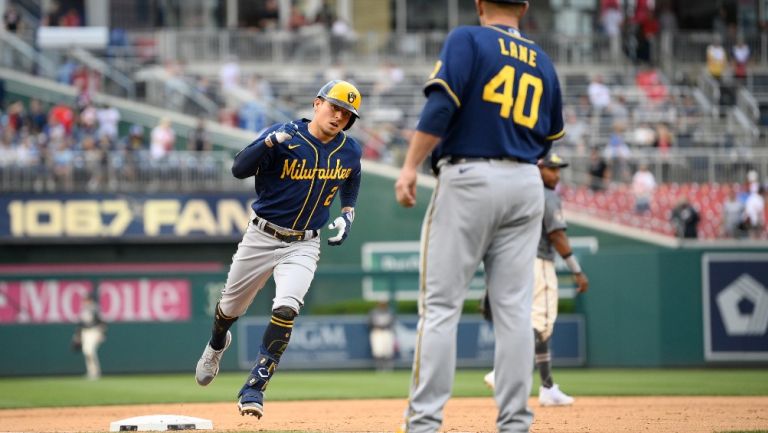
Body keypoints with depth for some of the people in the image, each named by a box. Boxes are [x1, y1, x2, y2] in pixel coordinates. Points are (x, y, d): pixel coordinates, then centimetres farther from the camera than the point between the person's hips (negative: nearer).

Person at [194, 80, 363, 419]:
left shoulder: (349, 151, -2)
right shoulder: (285, 136, -16)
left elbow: (350, 184, 20)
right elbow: (239, 169, -26)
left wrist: (347, 215, 4)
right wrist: (269, 143, -41)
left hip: (303, 246, 1)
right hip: (262, 238, -1)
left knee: (286, 308, -23)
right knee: (230, 308, 15)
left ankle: (254, 388, -14)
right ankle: (216, 346, 52)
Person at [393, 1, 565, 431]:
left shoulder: (467, 40, -1)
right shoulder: (543, 62, 15)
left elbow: (441, 105, -14)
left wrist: (410, 166, -15)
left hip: (469, 180, -5)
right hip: (525, 186, 5)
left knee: (441, 305, -4)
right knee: (515, 308, 4)